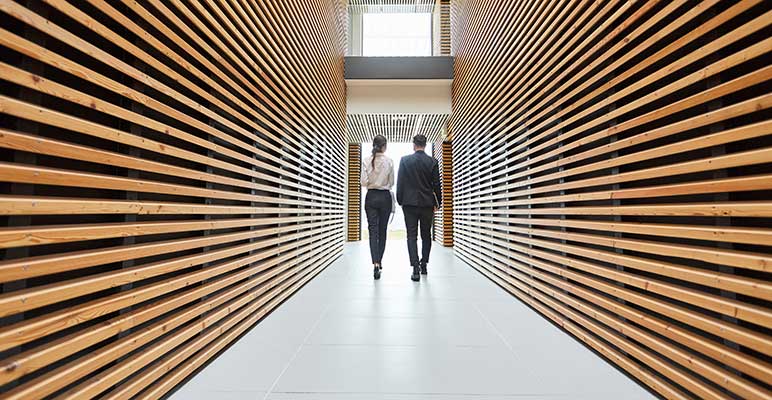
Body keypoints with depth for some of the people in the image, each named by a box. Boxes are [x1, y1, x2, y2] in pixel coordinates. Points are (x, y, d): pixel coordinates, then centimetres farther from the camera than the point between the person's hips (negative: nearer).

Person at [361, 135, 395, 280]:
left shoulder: (366, 160, -4)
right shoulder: (389, 161, -5)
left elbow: (363, 182, -7)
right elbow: (392, 183, 0)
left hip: (371, 197, 0)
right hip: (385, 197, 0)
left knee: (373, 231, 0)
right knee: (382, 231, 12)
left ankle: (376, 264, -13)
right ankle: (379, 261, 24)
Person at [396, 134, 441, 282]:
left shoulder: (404, 160, -2)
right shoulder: (433, 162, -1)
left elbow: (400, 183, -1)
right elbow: (437, 185, 0)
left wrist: (400, 201, 8)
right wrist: (437, 203, 10)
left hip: (409, 203, -1)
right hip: (427, 203, 2)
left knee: (412, 236, 1)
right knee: (426, 235, 15)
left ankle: (416, 269, -4)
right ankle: (423, 264, 24)